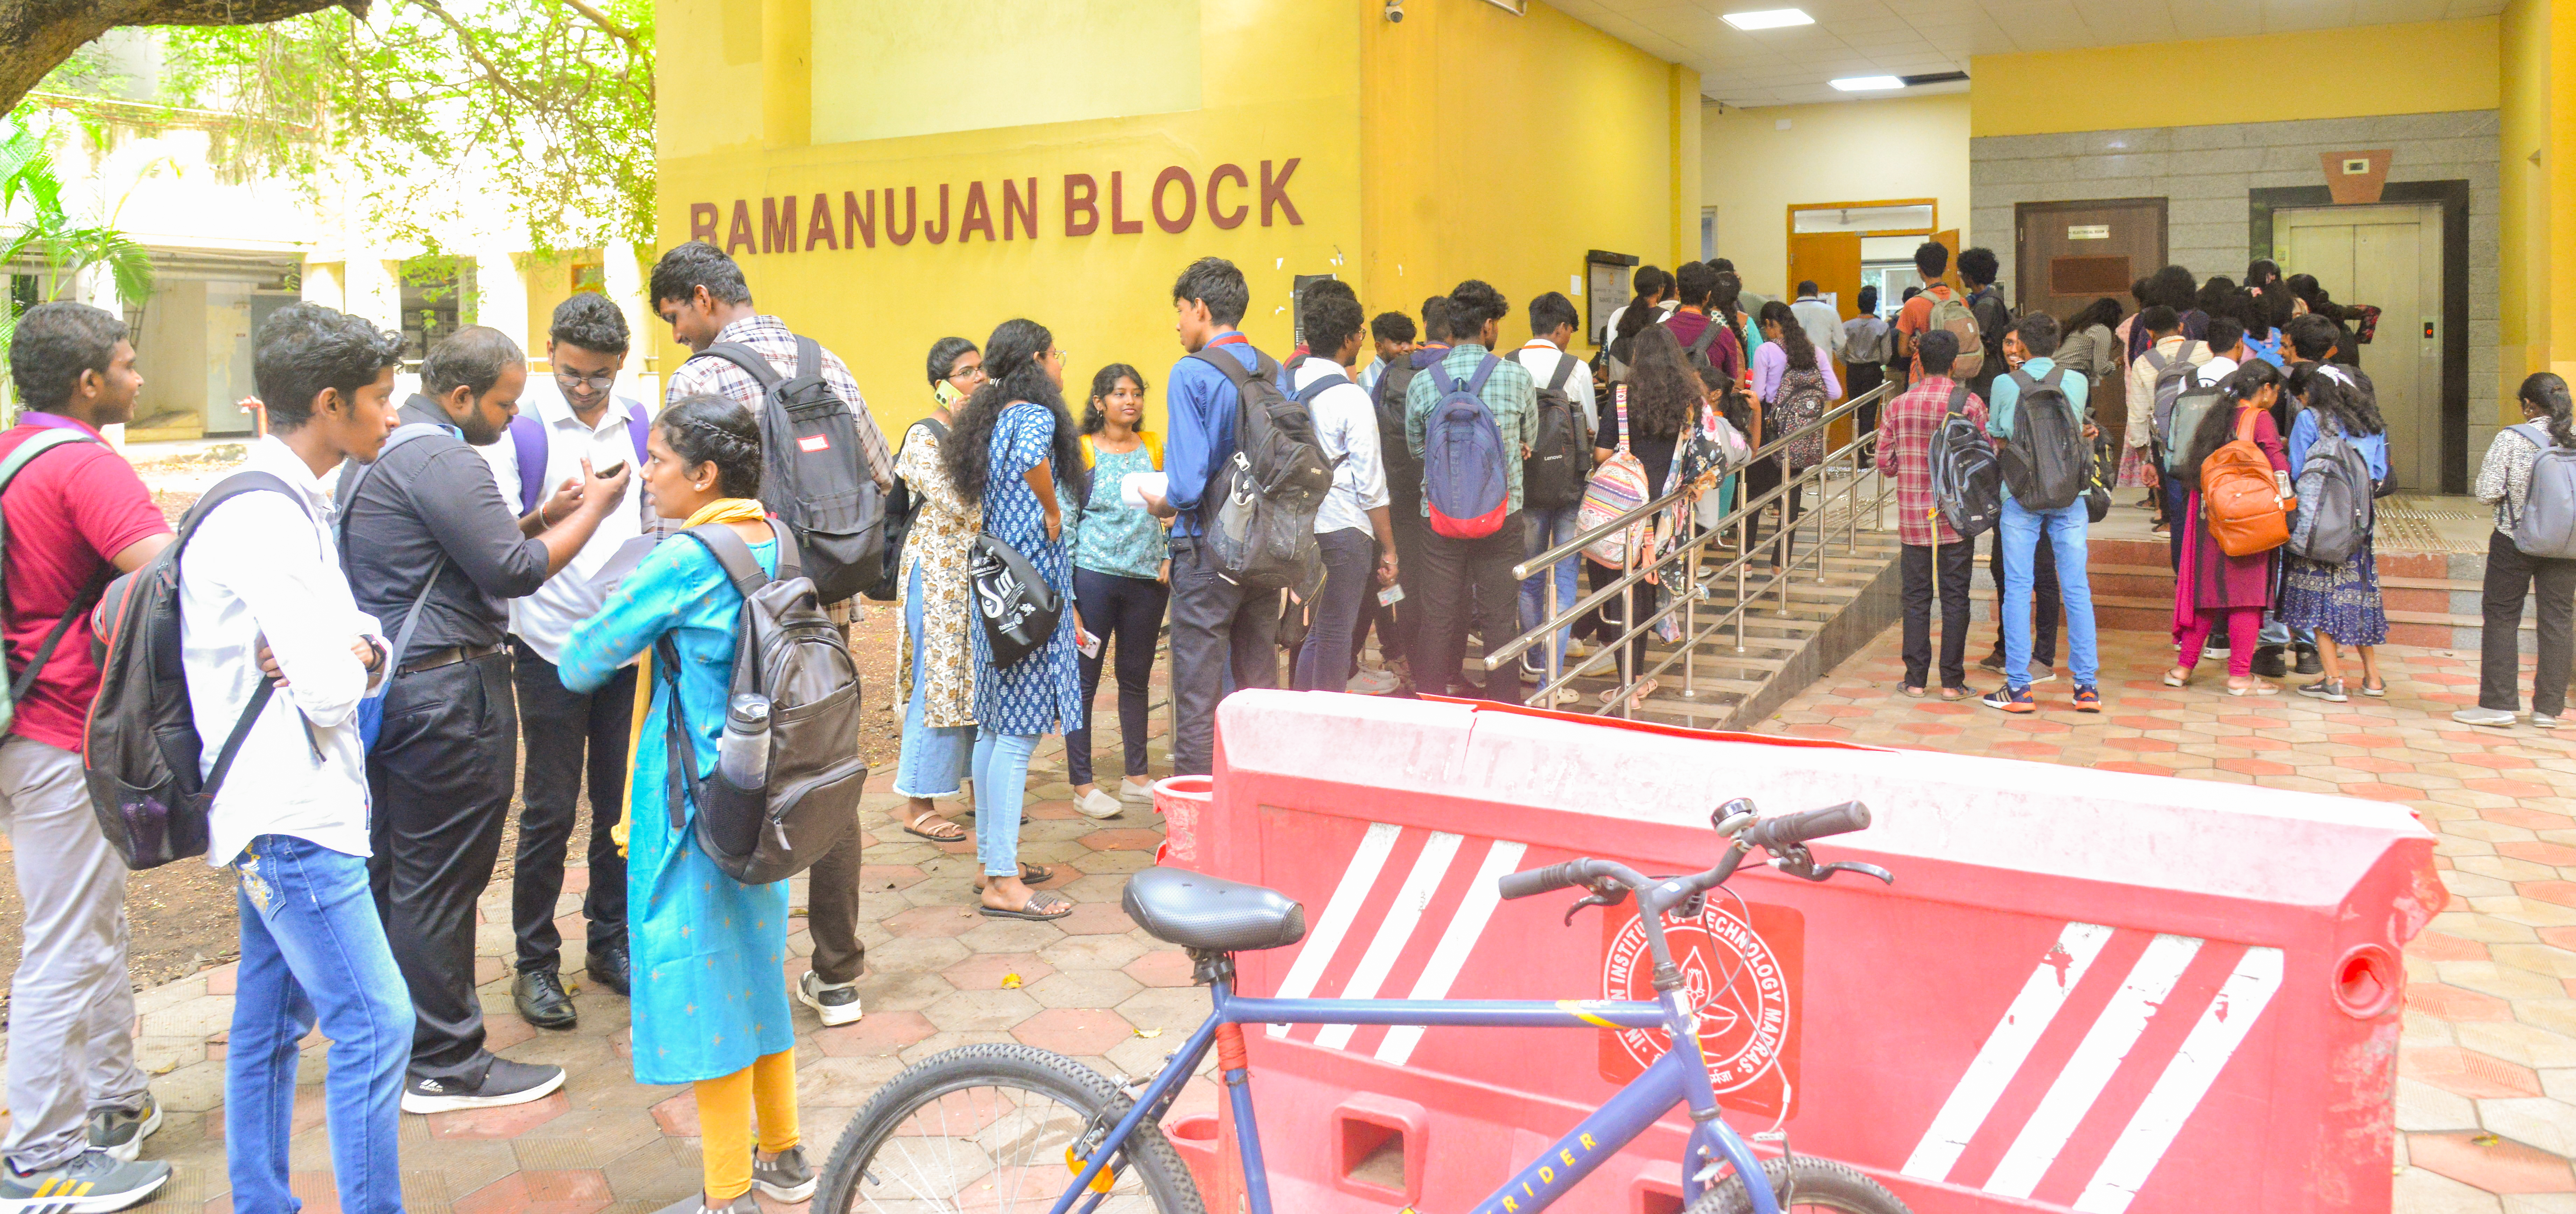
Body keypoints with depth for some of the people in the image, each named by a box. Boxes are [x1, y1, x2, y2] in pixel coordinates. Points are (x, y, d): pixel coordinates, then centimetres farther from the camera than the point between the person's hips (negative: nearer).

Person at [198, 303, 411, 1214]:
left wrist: (356, 651, -10)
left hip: (281, 809, 10)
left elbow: (364, 646, 12)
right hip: (290, 814, -10)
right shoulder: (264, 518, -19)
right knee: (373, 1024, -8)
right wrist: (342, 667, -1)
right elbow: (332, 691, -23)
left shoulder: (292, 503, 14)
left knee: (270, 1023, 16)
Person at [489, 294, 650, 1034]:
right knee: (550, 810, 2)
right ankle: (536, 963, 16)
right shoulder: (517, 425, -7)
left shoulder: (639, 424, 5)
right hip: (552, 646, -4)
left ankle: (611, 941, 27)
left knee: (626, 801, 11)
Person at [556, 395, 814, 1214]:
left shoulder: (681, 564, -19)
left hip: (694, 801, -8)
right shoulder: (778, 547, 3)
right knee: (758, 963, 19)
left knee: (700, 978, 3)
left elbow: (582, 665, -11)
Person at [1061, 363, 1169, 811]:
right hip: (1094, 576, -4)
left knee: (1137, 679, 13)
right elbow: (1065, 521, -4)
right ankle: (1082, 785, 8)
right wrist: (1066, 592, -8)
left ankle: (1136, 779, 23)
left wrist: (1169, 558, 1)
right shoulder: (1081, 452, -2)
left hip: (1147, 579, 4)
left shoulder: (1154, 449, 9)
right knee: (1084, 680, 0)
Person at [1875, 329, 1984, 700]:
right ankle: (1952, 681, 7)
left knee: (1917, 598, 8)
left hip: (1913, 516, 1)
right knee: (1955, 598, 5)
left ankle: (1916, 679, 9)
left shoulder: (1899, 406, -1)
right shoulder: (1970, 402, -6)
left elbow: (1885, 462, 2)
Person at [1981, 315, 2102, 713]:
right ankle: (2087, 686, 9)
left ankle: (2018, 687, 2)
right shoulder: (2076, 382, 2)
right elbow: (2078, 431, 15)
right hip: (2069, 494, 2)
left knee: (2018, 589, 2)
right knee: (2076, 588, 6)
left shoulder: (2005, 384, -3)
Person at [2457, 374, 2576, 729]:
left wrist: (2484, 469, 4)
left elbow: (2487, 494, -15)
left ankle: (2498, 704, 6)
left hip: (2515, 542, -3)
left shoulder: (2512, 439, -13)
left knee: (2502, 619, 6)